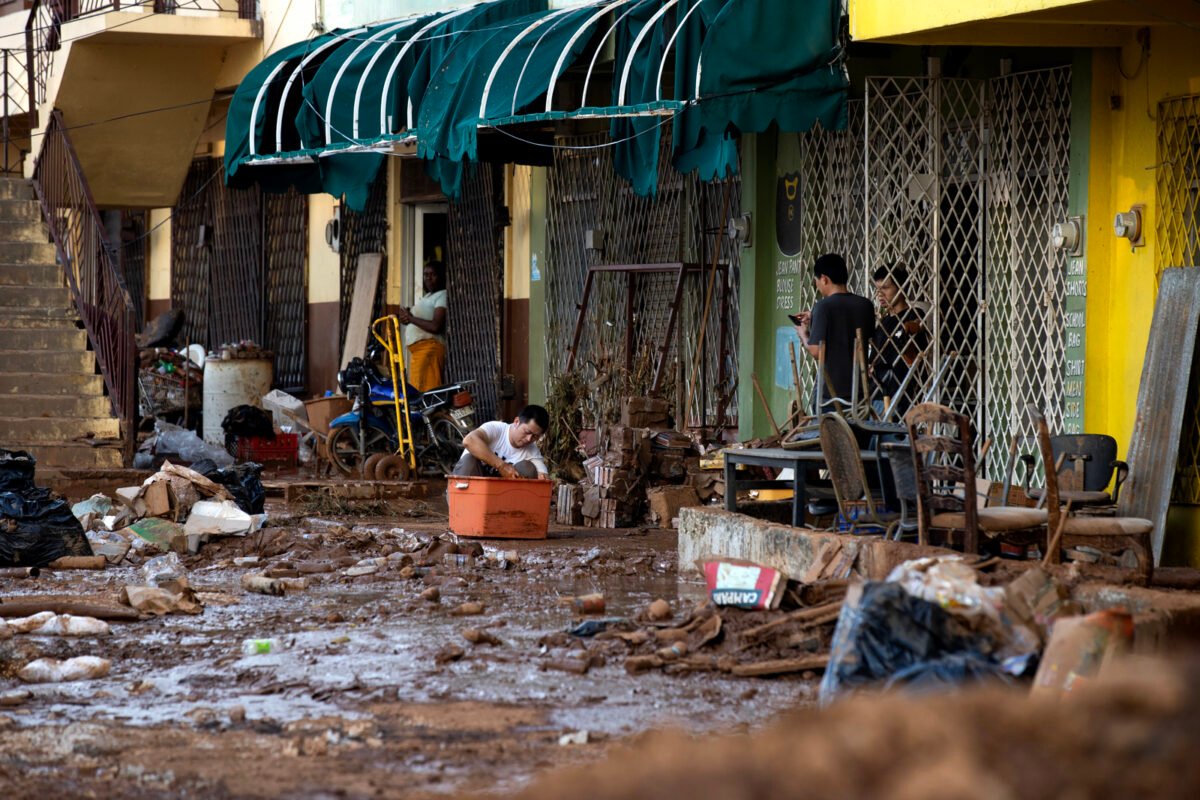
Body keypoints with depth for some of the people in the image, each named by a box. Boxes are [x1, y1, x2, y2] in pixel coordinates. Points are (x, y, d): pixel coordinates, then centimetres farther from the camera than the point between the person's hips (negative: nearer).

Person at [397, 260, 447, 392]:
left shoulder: (442, 296, -5)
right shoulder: (427, 297, 26)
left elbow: (435, 326, -18)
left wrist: (410, 318, -8)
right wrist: (405, 318, 8)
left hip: (430, 348, -10)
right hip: (417, 350, 10)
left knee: (426, 392, -17)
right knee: (417, 392, 5)